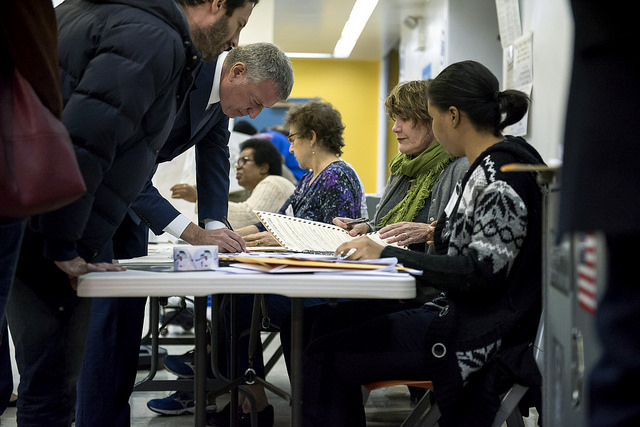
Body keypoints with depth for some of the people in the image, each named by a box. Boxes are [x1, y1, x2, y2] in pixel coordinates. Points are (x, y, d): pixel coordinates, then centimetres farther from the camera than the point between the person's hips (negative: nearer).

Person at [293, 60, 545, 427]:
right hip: (456, 311, 10)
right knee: (327, 323, 10)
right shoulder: (488, 167, 14)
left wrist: (388, 256, -21)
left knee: (325, 355, -10)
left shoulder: (500, 174, -17)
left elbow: (483, 272, -24)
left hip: (480, 336, -10)